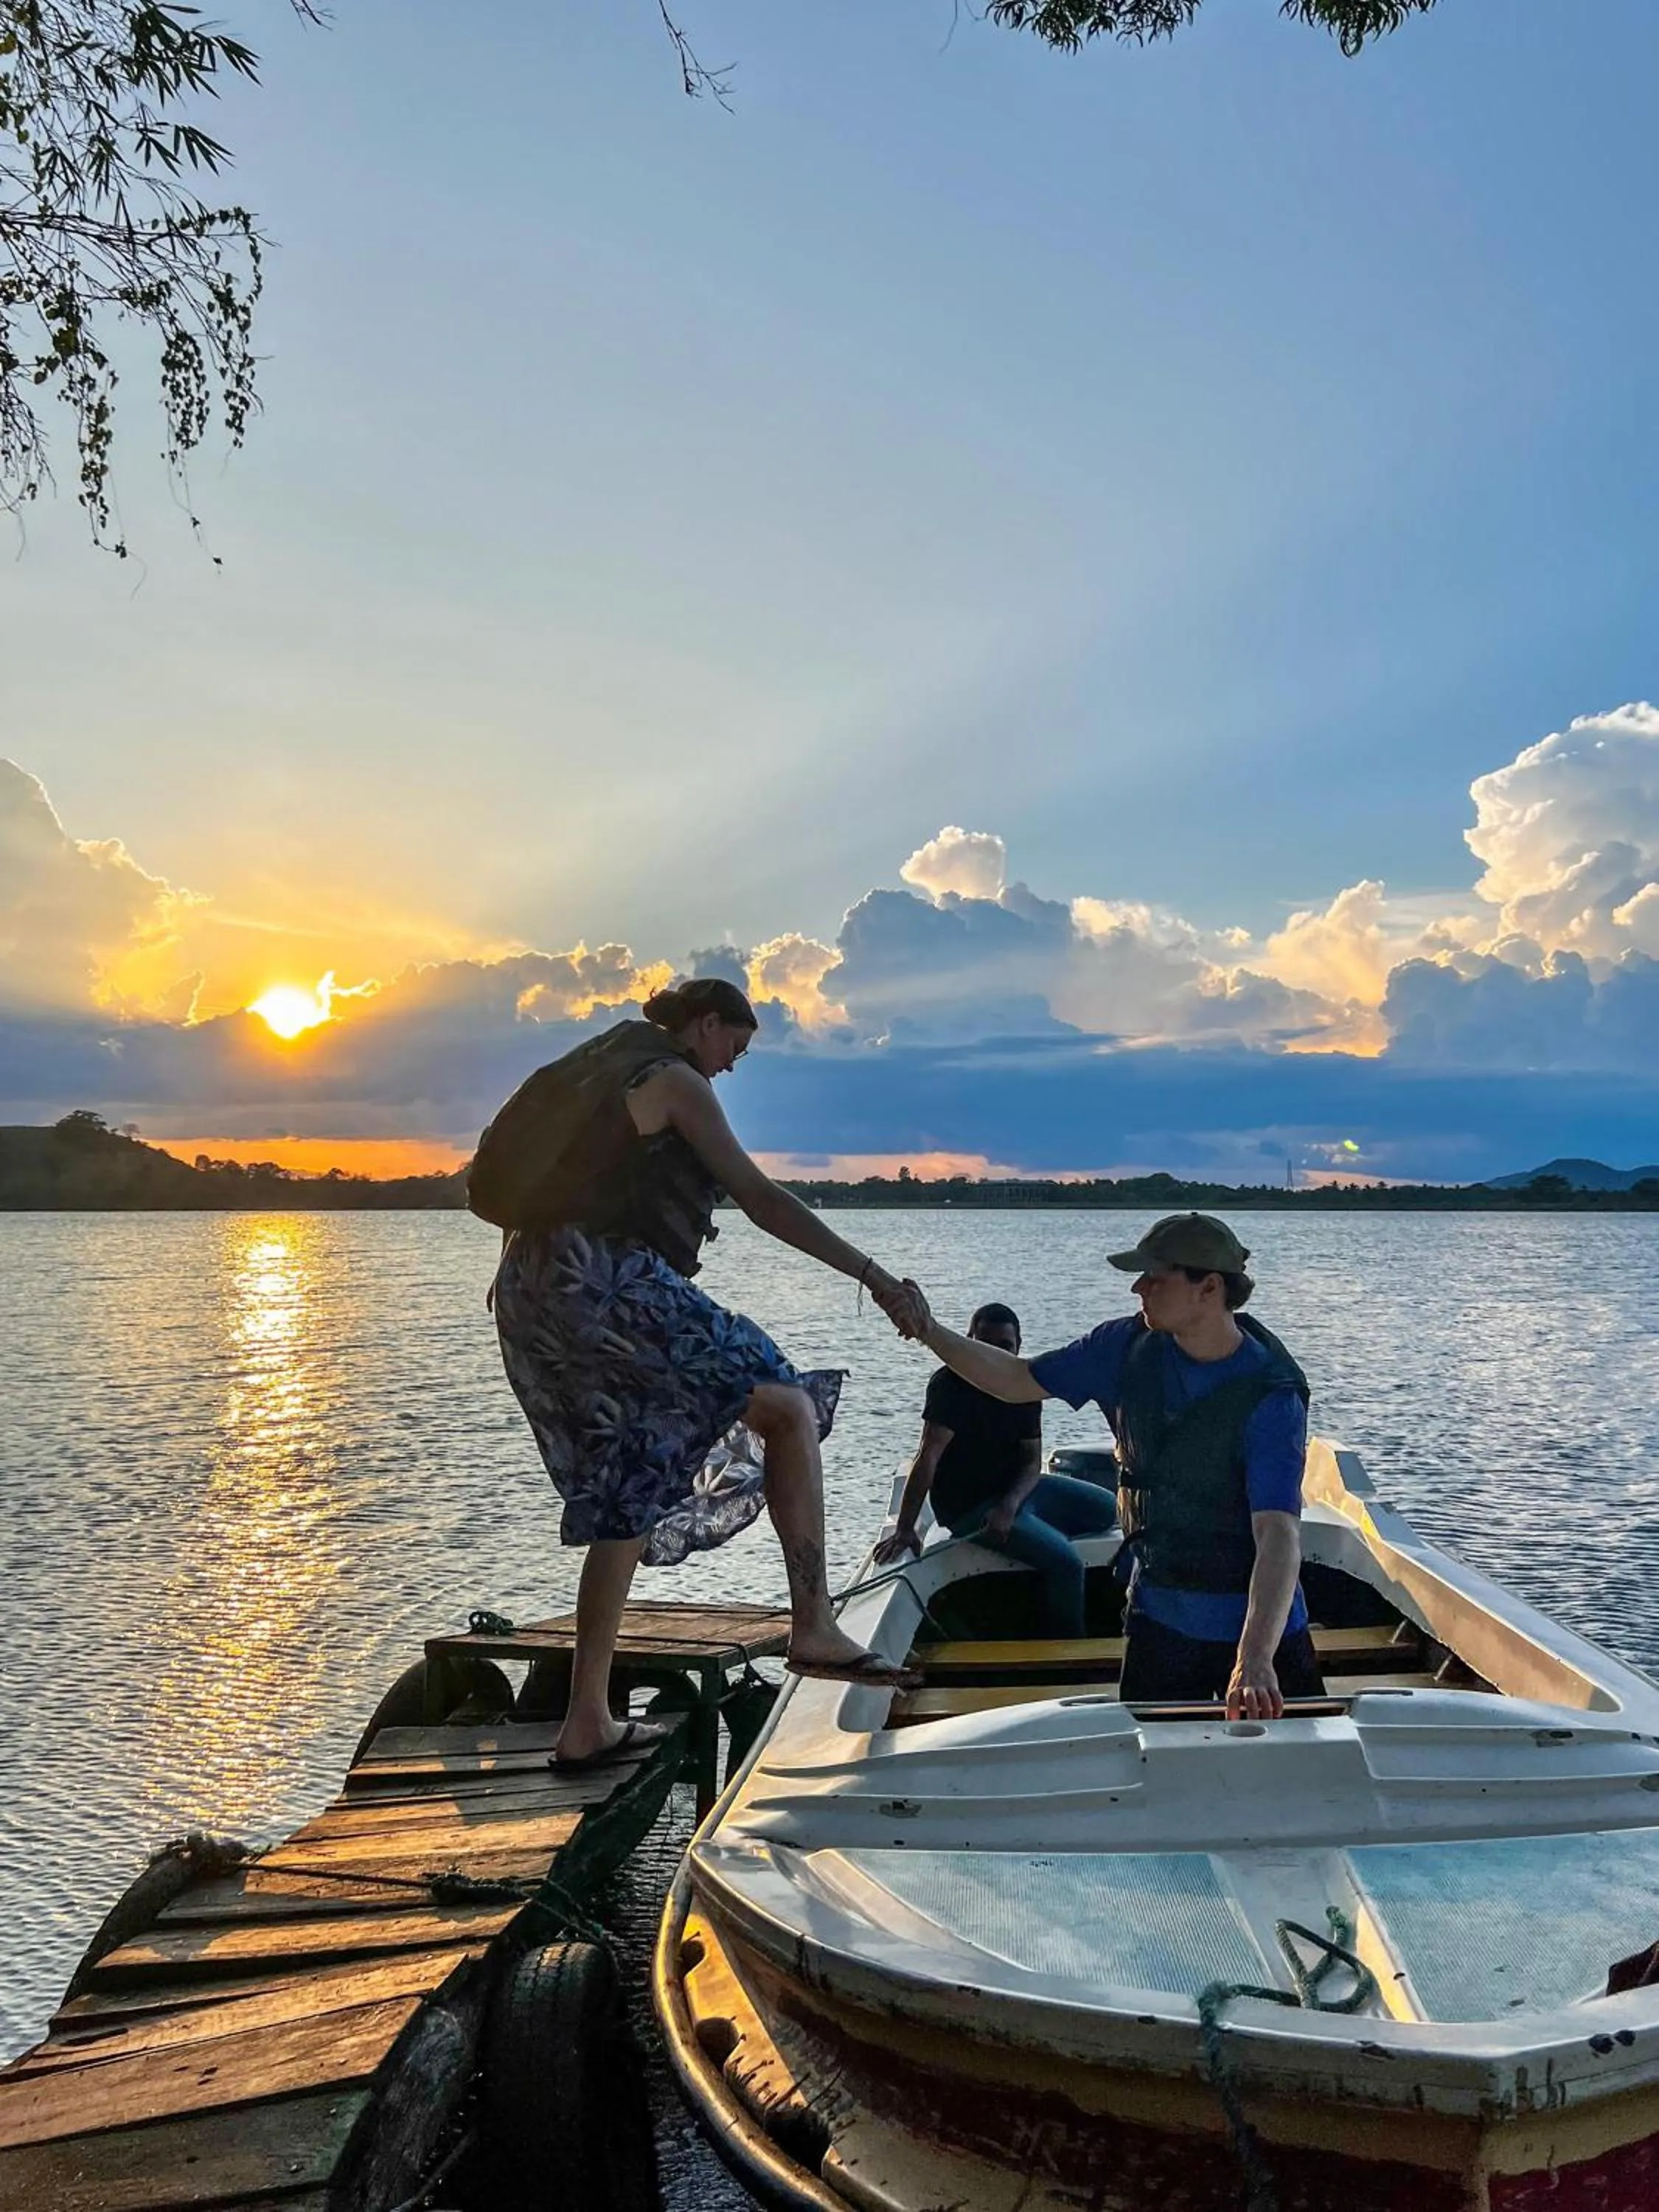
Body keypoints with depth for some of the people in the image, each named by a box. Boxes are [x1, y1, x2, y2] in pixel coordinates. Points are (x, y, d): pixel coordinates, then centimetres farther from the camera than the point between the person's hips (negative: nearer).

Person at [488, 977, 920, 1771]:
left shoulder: (602, 1067, 26)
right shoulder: (675, 1081, -1)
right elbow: (762, 1199, -8)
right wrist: (870, 1273, -8)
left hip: (532, 1294, 9)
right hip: (607, 1284, -9)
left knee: (626, 1506, 13)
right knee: (790, 1409, -6)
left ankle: (586, 1722, 16)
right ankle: (813, 1627, -12)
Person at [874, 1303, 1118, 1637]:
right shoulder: (952, 1384, -21)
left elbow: (1032, 1461, -2)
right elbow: (928, 1457, -30)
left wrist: (1009, 1505, -23)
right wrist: (905, 1530, -36)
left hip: (1016, 1489, 8)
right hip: (969, 1506, -8)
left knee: (1108, 1509, 10)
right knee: (1065, 1561, -22)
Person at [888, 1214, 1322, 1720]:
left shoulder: (1270, 1396, -23)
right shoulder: (1129, 1347, -7)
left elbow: (1279, 1535, -32)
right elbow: (1019, 1381, 3)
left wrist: (1254, 1661, -44)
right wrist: (929, 1331, -10)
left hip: (1260, 1623, -3)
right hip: (1159, 1617, 4)